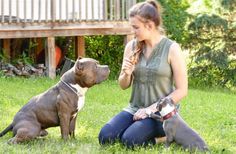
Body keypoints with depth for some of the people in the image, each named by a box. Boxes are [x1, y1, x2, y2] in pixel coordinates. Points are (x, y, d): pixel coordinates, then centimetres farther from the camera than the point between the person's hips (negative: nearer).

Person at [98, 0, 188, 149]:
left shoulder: (172, 49, -11)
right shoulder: (132, 46, 2)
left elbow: (182, 90, -10)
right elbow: (124, 85, 11)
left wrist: (152, 108, -16)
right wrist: (127, 74, -12)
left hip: (162, 112, -5)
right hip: (135, 108, 5)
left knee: (130, 140, -28)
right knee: (105, 137, -18)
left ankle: (163, 134, 0)